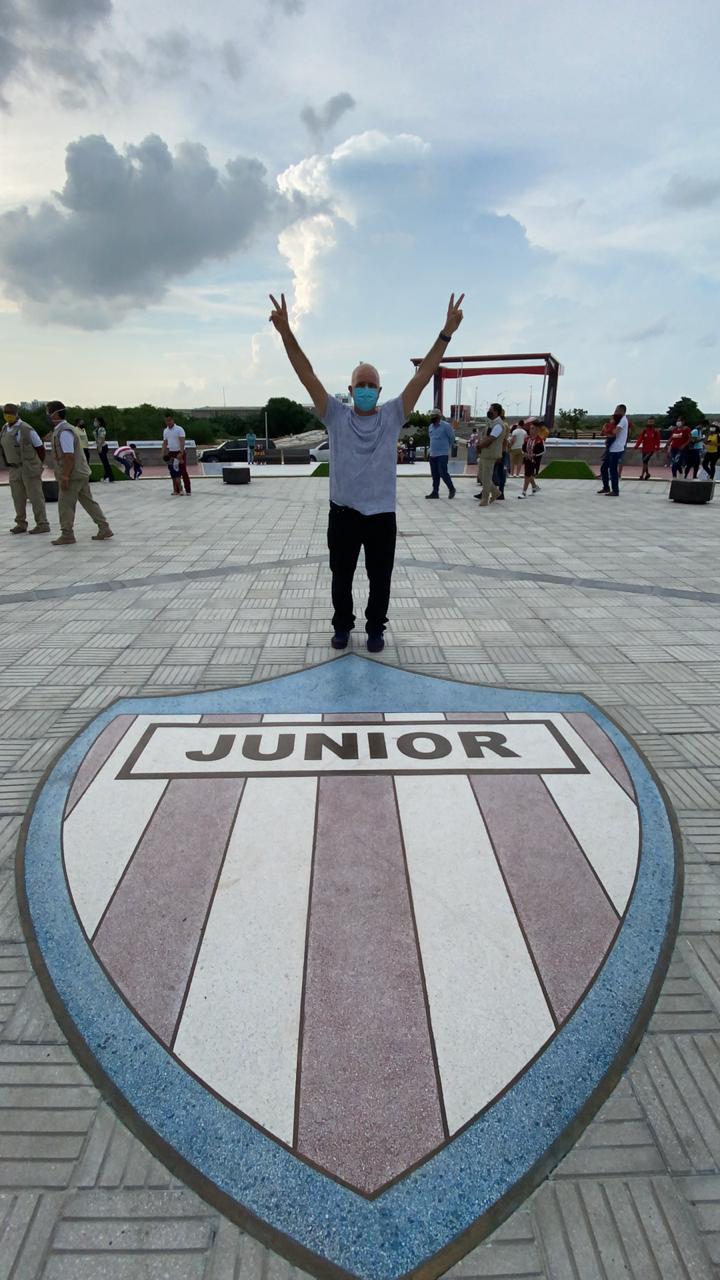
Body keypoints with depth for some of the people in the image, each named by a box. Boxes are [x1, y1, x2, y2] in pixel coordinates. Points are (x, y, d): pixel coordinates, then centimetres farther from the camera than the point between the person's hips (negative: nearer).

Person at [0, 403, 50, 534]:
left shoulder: (27, 429, -13)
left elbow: (40, 448, -6)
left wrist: (38, 466, 5)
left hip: (29, 468, -7)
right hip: (14, 469, 7)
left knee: (35, 496, -3)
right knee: (18, 497, 8)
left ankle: (42, 524, 1)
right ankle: (21, 524, 17)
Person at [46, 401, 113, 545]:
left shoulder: (64, 432, -17)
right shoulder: (62, 429, 15)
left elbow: (69, 456, -23)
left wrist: (65, 477, -22)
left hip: (72, 475, -10)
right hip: (81, 473, 10)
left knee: (65, 505, -1)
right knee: (88, 501, 12)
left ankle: (67, 535, 7)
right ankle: (104, 529, 14)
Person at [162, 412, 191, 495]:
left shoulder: (179, 429, -8)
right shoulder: (165, 431, 11)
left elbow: (182, 442, -17)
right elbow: (165, 443, 15)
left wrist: (180, 453, -28)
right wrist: (163, 454, 3)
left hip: (179, 453, -6)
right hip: (171, 453, 6)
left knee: (183, 472, -6)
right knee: (173, 473, 5)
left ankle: (188, 490, -4)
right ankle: (176, 490, 11)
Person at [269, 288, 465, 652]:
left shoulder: (392, 416, 0)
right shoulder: (336, 416, -1)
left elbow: (423, 375, -7)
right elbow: (307, 375, -10)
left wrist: (446, 333, -15)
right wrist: (286, 332, -20)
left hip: (381, 514, 0)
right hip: (343, 513, 0)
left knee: (380, 579, 11)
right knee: (341, 576, 14)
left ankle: (375, 628, 30)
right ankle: (342, 626, 33)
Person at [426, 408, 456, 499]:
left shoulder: (446, 425, -9)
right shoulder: (430, 427, 11)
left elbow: (452, 437, 0)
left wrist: (448, 447, 11)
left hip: (442, 454, -7)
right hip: (432, 454, 7)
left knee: (443, 473, -10)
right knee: (434, 474, 7)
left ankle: (452, 489, 7)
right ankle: (435, 492, 12)